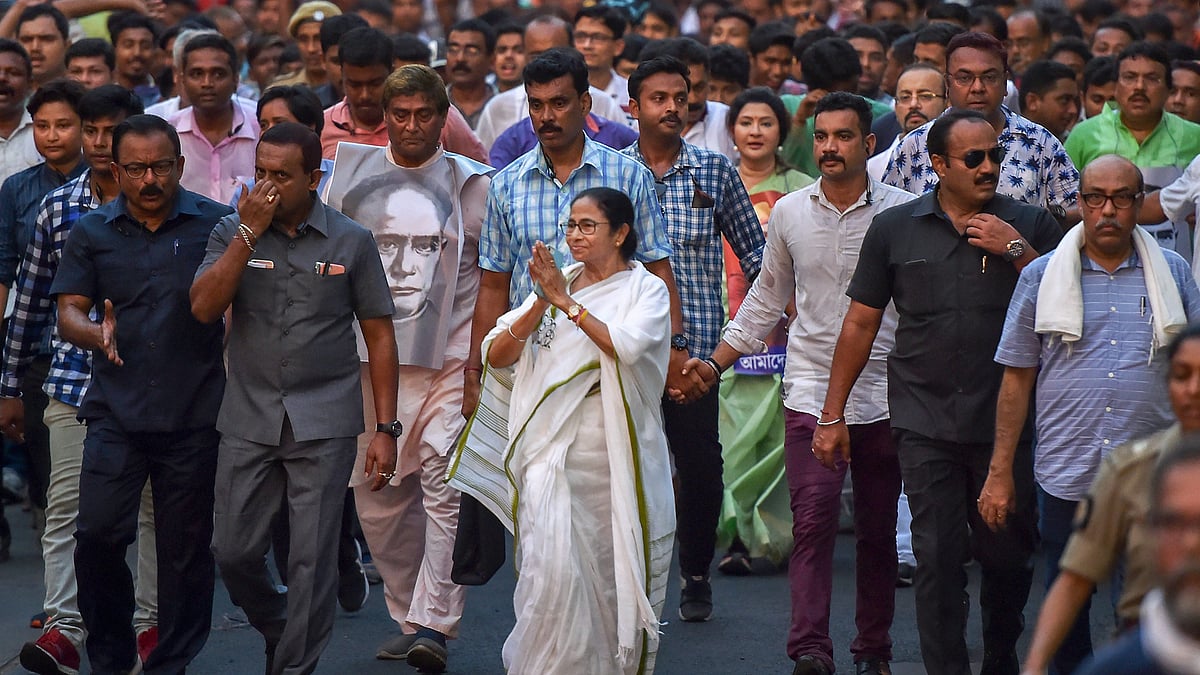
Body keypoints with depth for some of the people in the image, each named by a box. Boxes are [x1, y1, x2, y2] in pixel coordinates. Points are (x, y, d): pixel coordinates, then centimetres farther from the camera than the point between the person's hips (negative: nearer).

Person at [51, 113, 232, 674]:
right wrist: (97, 334, -17)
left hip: (193, 415, -1)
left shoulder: (215, 224, 2)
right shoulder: (91, 233, 8)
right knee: (97, 533, -8)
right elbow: (69, 312, 5)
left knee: (185, 545, 5)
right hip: (116, 412, 1)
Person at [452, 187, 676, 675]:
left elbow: (626, 346, -18)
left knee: (615, 567, 4)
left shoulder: (645, 289, 3)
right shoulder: (554, 283, 14)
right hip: (553, 450, 2)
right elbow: (496, 356, 6)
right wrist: (540, 305, -8)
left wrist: (567, 302, -14)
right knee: (552, 567, -13)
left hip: (617, 452, -2)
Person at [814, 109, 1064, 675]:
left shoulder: (1030, 225, 4)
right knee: (937, 558, -3)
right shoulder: (895, 229, 5)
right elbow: (860, 322, 9)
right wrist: (832, 415, 8)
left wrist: (1016, 250, -13)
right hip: (926, 424, 0)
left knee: (1009, 556, 8)